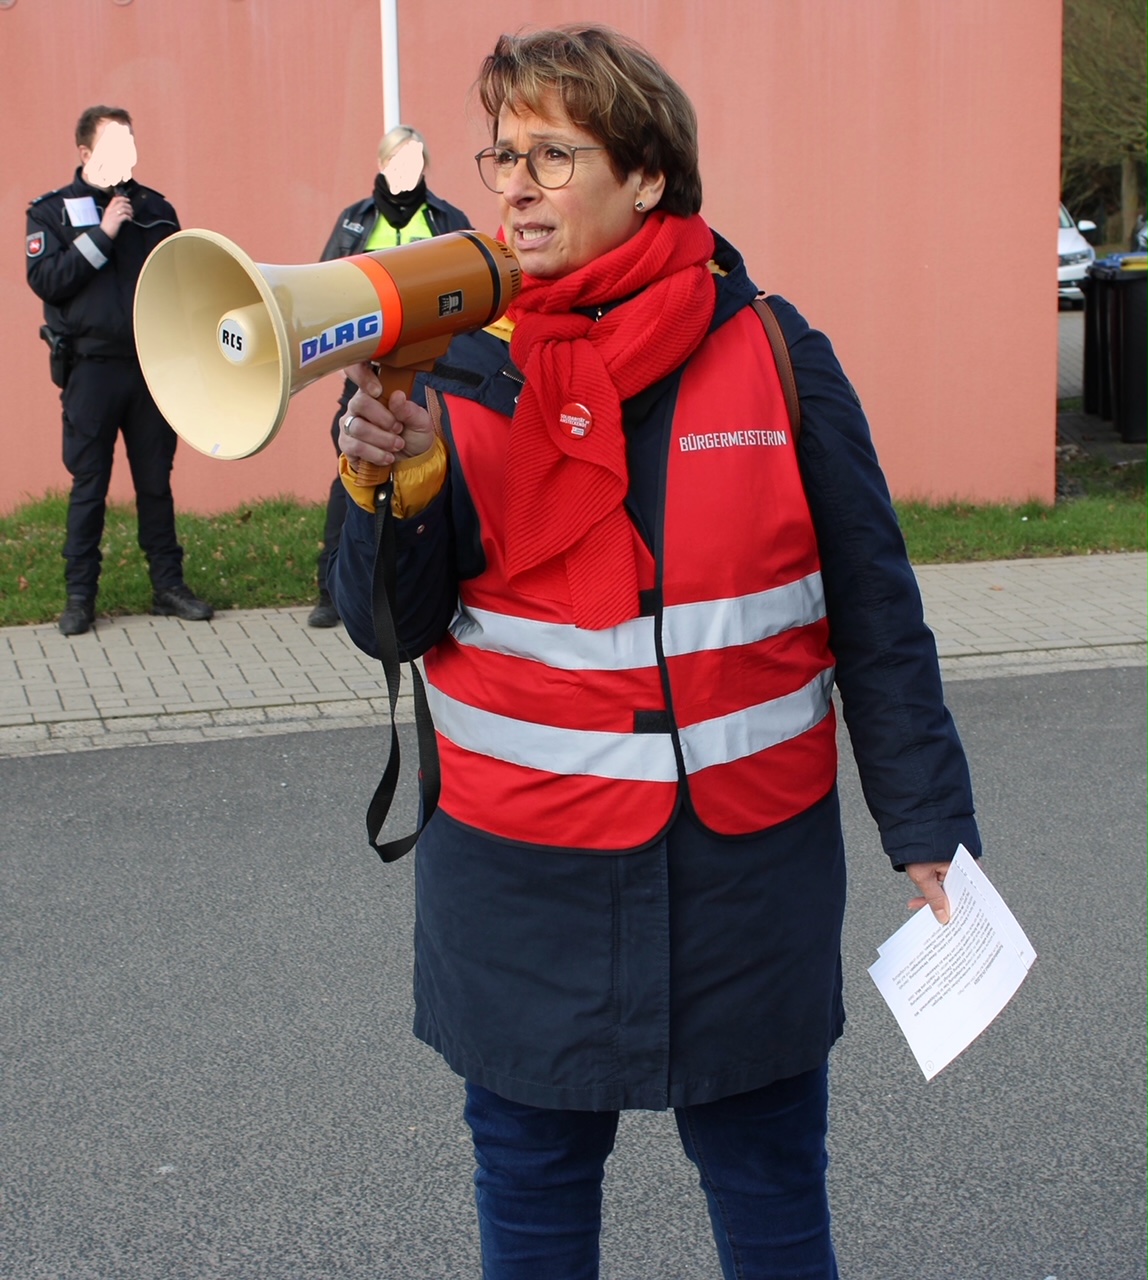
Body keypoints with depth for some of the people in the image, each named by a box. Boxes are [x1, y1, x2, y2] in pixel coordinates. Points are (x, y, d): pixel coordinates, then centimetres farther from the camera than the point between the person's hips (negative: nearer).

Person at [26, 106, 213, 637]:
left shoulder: (154, 208, 9)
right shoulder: (52, 211, 2)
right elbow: (44, 279, -12)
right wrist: (102, 234, -15)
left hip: (153, 367, 2)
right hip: (91, 369, -2)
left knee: (156, 480, 8)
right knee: (88, 484, 1)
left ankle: (168, 584, 15)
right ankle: (79, 595, 9)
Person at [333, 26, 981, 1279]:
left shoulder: (770, 351, -4)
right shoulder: (461, 371, -2)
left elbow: (873, 610, 0)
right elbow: (391, 629, -1)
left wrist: (928, 829, 1)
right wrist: (397, 485, -20)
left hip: (749, 873, 0)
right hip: (526, 886, 1)